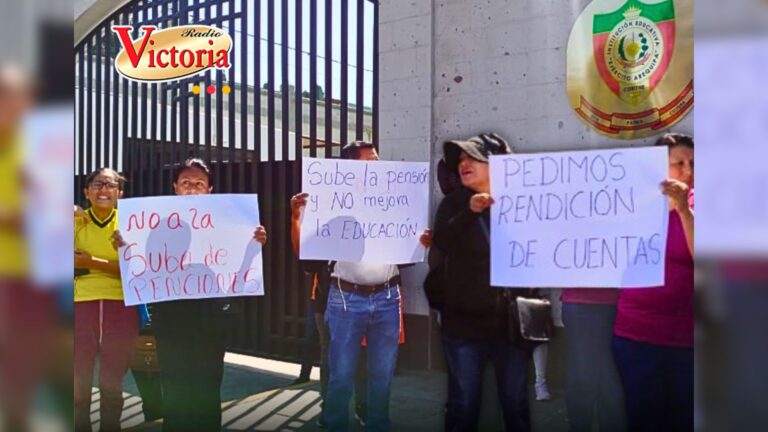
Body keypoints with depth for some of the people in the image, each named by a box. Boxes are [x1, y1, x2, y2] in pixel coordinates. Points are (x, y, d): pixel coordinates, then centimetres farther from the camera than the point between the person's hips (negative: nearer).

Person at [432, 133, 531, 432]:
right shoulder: (454, 204, 5)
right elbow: (441, 242, -14)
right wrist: (470, 211, -25)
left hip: (511, 322, 0)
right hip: (465, 321, 0)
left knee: (515, 402, 13)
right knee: (463, 404, 9)